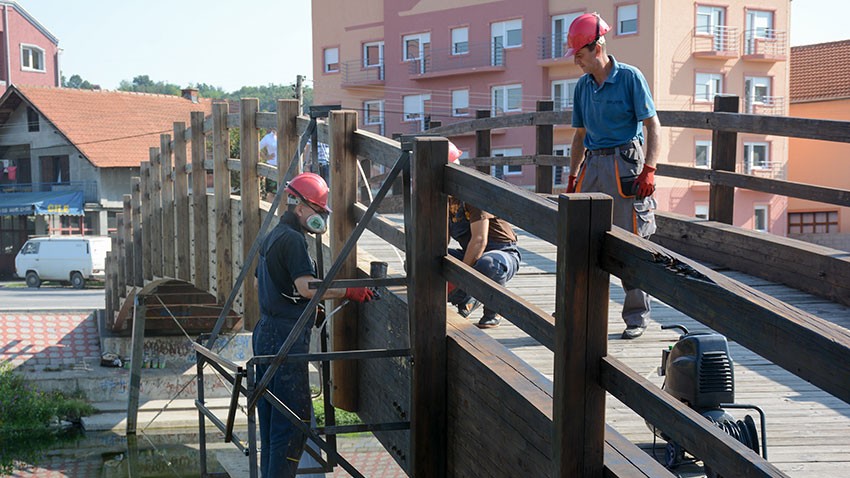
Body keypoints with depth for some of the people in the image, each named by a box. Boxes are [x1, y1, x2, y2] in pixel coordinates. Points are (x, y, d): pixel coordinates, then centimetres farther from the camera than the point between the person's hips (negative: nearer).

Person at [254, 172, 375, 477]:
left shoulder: (272, 237, 17)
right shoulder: (292, 239, -14)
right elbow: (307, 287, -25)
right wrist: (348, 292, -19)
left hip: (266, 334, 10)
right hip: (287, 339, -10)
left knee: (271, 417, 15)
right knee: (293, 418, -7)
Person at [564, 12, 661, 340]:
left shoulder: (630, 77, -6)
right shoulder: (583, 86, 12)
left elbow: (653, 126, -7)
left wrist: (648, 170, -15)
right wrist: (573, 177, 14)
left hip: (625, 163, -6)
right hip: (593, 165, 6)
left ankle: (637, 315, 8)